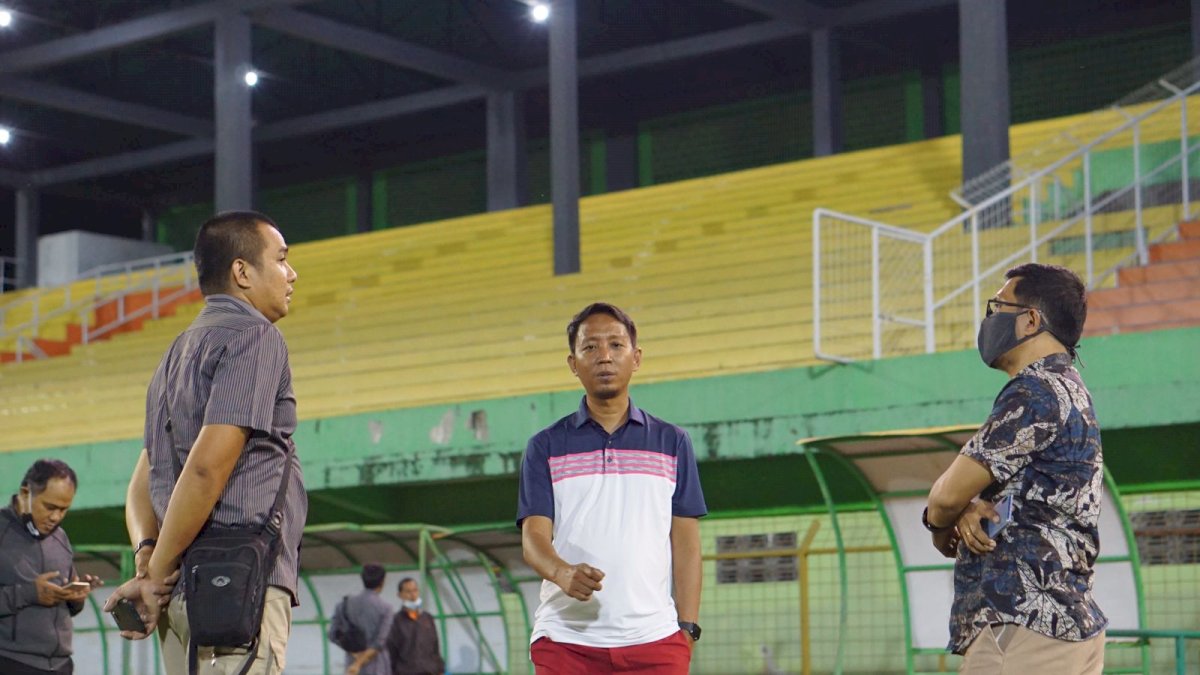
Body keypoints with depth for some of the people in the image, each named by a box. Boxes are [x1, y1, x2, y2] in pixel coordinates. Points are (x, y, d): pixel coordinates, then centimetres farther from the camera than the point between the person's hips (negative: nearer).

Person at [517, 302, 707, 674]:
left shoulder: (672, 442, 13)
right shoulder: (546, 446, 10)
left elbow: (686, 543, 11)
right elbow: (533, 535, 1)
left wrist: (686, 629, 1)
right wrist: (562, 573, -22)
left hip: (654, 640, 1)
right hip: (565, 640, 0)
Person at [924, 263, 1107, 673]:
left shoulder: (1036, 392, -12)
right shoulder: (1068, 389, 21)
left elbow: (948, 494, -13)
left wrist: (942, 527, 10)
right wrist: (968, 509, -3)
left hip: (1022, 625, -10)